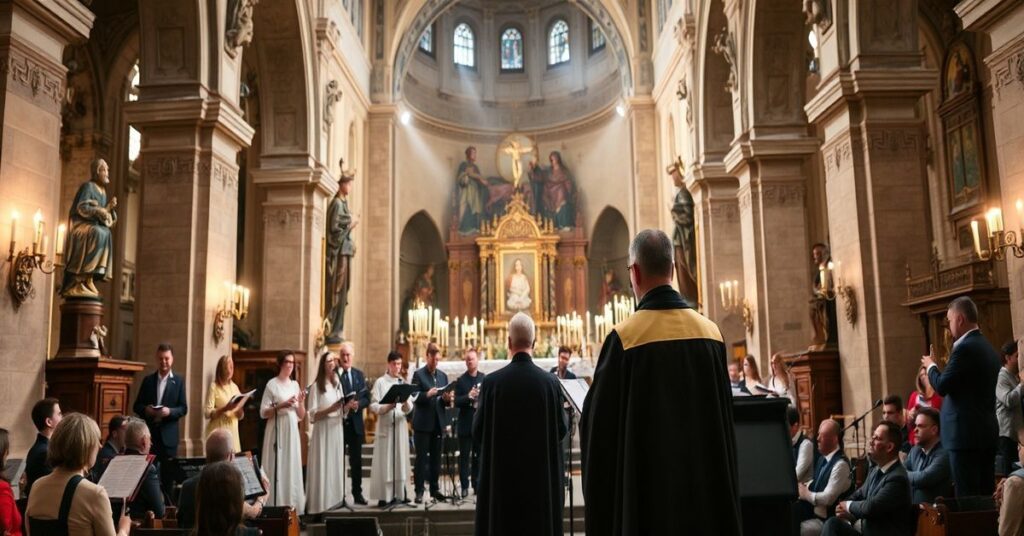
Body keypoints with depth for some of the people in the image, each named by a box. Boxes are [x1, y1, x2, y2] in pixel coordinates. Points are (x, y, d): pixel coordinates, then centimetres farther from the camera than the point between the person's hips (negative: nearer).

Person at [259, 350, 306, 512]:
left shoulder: (295, 384, 12)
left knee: (292, 468, 4)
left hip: (292, 432, 5)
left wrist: (301, 402, -4)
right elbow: (263, 412, -9)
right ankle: (276, 507, -1)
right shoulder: (272, 384, -3)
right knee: (277, 468, -6)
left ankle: (292, 507, 9)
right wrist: (281, 405, -19)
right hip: (277, 432, -5)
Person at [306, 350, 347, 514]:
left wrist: (347, 407, -3)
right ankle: (320, 506, 0)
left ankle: (334, 502, 13)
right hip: (323, 432, -6)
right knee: (322, 468, -5)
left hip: (337, 430, 6)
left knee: (336, 468, 7)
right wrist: (330, 409, -21)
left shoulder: (338, 384, 14)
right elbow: (312, 416, -10)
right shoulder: (316, 386, -4)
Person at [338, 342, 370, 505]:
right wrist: (343, 406, -22)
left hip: (355, 423, 4)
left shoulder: (360, 375, 11)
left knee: (356, 460, 9)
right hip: (338, 422, -4)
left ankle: (357, 494, 17)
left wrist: (358, 404, -13)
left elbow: (367, 398, 6)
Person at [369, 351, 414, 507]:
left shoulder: (404, 383, 11)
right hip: (385, 426, -4)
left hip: (400, 425, 4)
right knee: (384, 462, -5)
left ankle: (398, 494, 12)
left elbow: (409, 409, 4)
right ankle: (383, 496, -2)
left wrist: (406, 404, -17)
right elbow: (373, 406, -6)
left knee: (400, 461, 6)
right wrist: (387, 407, -22)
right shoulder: (380, 382, 0)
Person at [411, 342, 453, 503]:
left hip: (438, 422, 5)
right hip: (423, 423, -5)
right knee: (421, 458, -1)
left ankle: (435, 489, 16)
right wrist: (427, 394, -26)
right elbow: (414, 397, -10)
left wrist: (448, 398, -8)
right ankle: (419, 491, 3)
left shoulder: (443, 375, 13)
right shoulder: (418, 374, -2)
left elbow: (446, 398, 14)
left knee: (436, 457, 8)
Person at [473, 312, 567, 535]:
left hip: (502, 472, -1)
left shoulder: (492, 381, -11)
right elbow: (562, 429, -1)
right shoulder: (550, 382, -8)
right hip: (541, 472, 1)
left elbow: (478, 431, -4)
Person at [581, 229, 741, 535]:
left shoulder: (625, 338, -16)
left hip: (648, 487, -4)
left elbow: (599, 423, -10)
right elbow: (725, 420, 8)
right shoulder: (711, 333, -1)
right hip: (707, 484, 5)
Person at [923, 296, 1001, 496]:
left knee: (967, 498, -6)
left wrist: (931, 366, 2)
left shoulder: (965, 348, -15)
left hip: (966, 433, -9)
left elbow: (941, 386, -15)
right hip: (987, 432, 9)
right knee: (986, 494, 12)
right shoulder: (987, 347, 14)